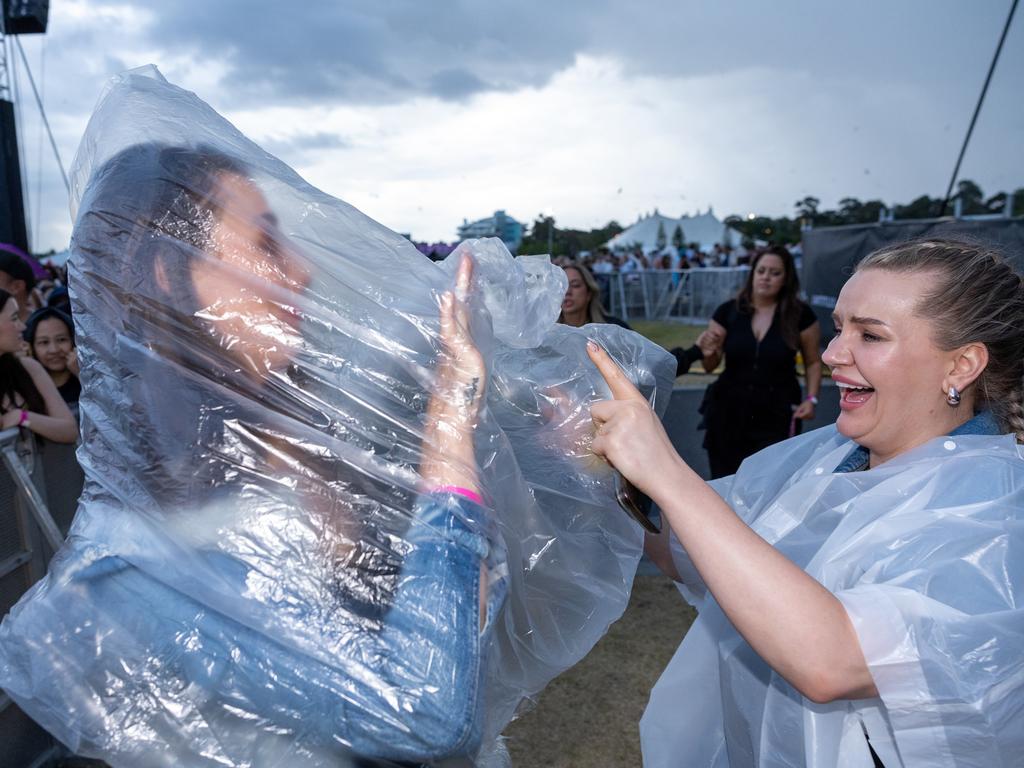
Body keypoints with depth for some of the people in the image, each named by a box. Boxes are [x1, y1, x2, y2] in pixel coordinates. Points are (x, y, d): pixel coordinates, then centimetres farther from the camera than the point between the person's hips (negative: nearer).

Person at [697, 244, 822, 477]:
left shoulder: (801, 314, -3)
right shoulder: (728, 311, -1)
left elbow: (813, 362, 8)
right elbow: (709, 367, 4)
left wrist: (811, 398, -5)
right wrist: (711, 350, -17)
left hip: (777, 413, -1)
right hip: (730, 410, 1)